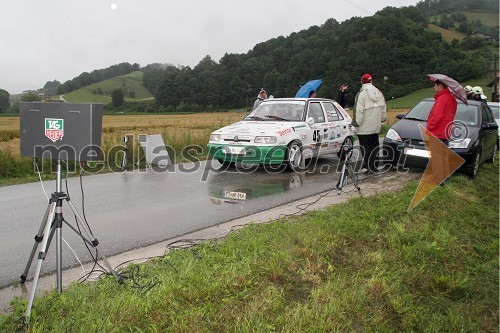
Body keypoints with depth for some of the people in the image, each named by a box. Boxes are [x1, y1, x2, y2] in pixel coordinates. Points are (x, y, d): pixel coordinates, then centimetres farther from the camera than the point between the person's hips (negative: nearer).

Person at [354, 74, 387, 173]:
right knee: (374, 146, 12)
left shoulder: (362, 94, -13)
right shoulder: (378, 92, 8)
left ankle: (367, 166, -2)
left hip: (365, 127, -7)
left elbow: (359, 110, -18)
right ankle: (374, 166, 17)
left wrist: (357, 122, -12)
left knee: (366, 147, -2)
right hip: (376, 126, 7)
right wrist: (382, 119, 25)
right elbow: (383, 108, 14)